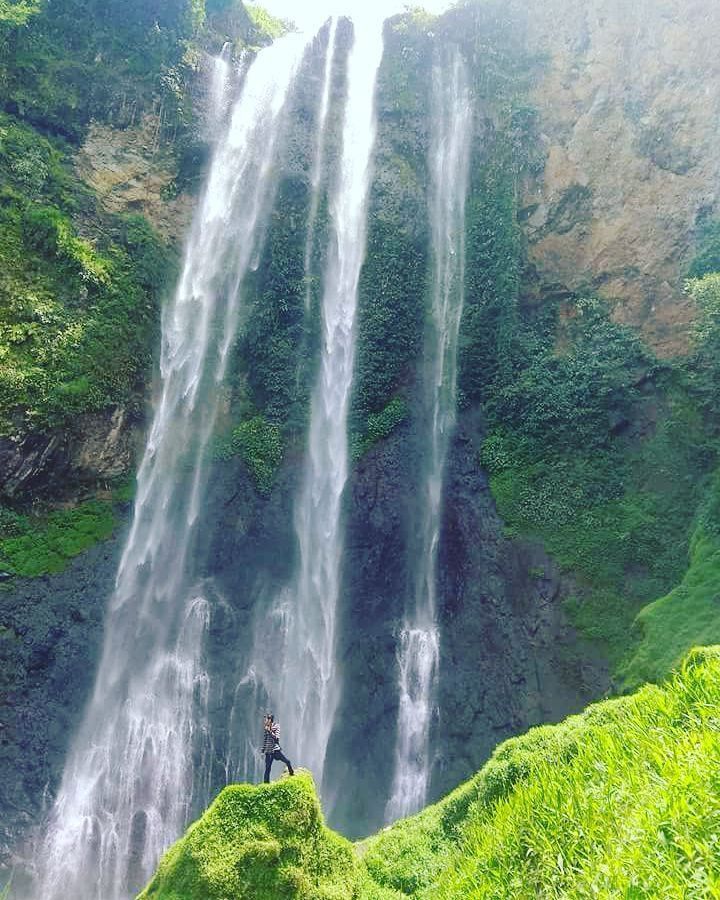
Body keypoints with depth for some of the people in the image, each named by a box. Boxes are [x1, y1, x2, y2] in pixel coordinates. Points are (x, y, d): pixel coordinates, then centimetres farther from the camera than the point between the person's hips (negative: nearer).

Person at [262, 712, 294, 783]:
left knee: (288, 761, -10)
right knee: (267, 768, 0)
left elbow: (276, 738, -13)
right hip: (268, 751, 2)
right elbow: (264, 740, 12)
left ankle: (292, 774, 13)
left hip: (276, 749, -2)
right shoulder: (265, 728, 6)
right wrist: (263, 751, 11)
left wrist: (269, 731, -19)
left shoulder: (276, 726, -3)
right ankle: (266, 783, 10)